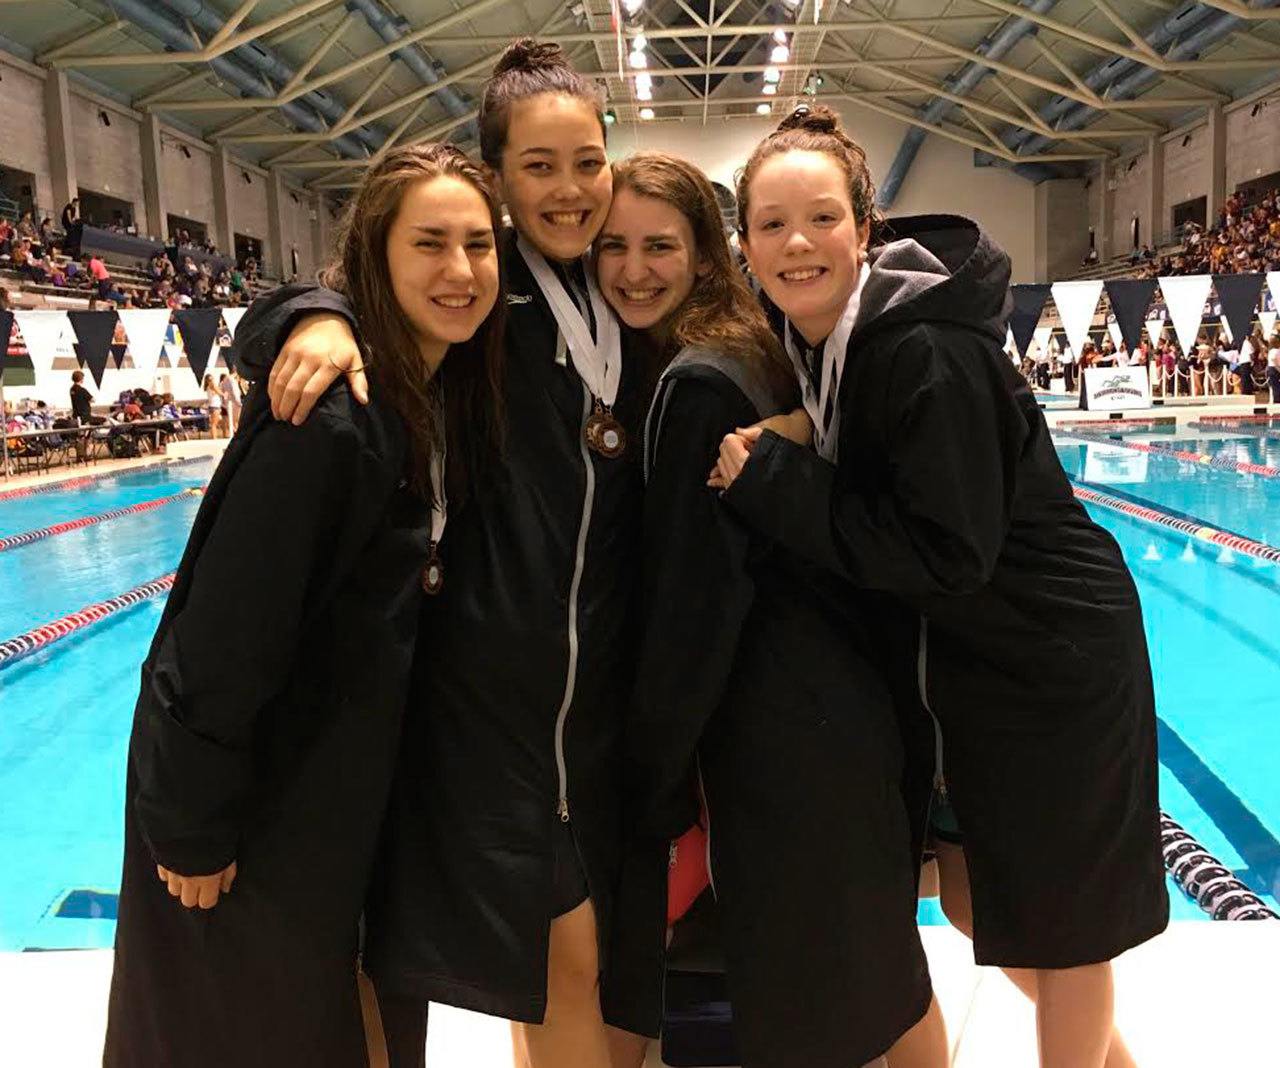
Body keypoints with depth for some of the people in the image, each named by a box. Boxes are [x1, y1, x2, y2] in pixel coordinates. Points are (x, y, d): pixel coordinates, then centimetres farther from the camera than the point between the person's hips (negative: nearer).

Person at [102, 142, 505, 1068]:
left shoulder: (443, 390, -2)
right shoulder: (329, 414, -29)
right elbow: (227, 632, -26)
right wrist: (194, 828, -18)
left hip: (341, 773, 7)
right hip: (252, 791, -7)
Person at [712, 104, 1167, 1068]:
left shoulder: (931, 354, -27)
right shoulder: (813, 340, -2)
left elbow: (949, 555, -27)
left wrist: (771, 482, -28)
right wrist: (770, 474, -9)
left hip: (1056, 663, -8)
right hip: (970, 658, 8)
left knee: (1055, 918, 10)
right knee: (971, 890, 20)